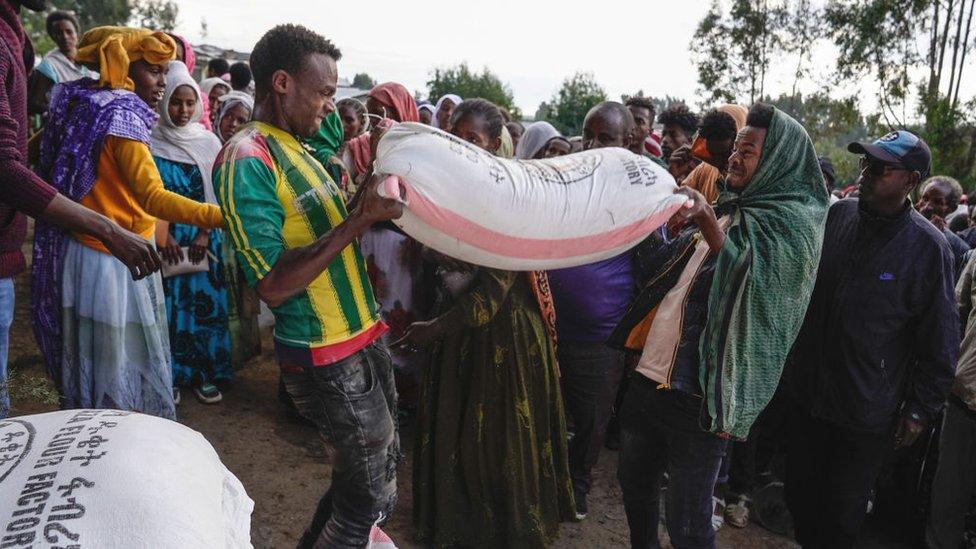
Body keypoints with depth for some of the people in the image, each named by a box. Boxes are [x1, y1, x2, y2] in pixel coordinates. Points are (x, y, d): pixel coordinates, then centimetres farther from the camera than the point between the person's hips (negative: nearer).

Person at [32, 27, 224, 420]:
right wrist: (225, 216, -41)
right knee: (123, 369, 1)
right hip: (114, 263, -9)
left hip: (78, 252, 9)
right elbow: (153, 199, -32)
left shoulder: (80, 107, 9)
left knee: (89, 365, 19)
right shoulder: (122, 116, -18)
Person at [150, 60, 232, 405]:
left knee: (203, 301, 2)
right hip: (164, 237, -1)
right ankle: (170, 375, 10)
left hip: (203, 238, 1)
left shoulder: (208, 142, 5)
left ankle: (203, 373, 12)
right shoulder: (151, 141, 1)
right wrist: (163, 237, -10)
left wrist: (205, 234, -6)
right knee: (167, 304, 0)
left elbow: (217, 194, 3)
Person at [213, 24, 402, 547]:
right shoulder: (247, 160, -17)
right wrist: (361, 218, -25)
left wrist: (373, 185, 3)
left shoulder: (297, 150, 12)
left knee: (381, 467, 21)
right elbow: (273, 285, -22)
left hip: (363, 339, 9)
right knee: (372, 496, 3)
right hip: (328, 360, -9)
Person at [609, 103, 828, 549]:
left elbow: (751, 285, -24)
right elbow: (664, 270, 15)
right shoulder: (728, 209, 13)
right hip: (649, 377, 7)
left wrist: (707, 223, -35)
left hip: (698, 399, -7)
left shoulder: (790, 222, -7)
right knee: (634, 483, 23)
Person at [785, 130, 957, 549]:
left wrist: (920, 409, -4)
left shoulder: (928, 246, -13)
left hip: (866, 413, -3)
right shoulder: (836, 216, -3)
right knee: (800, 497, 18)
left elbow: (939, 343, -7)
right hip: (807, 394, 4)